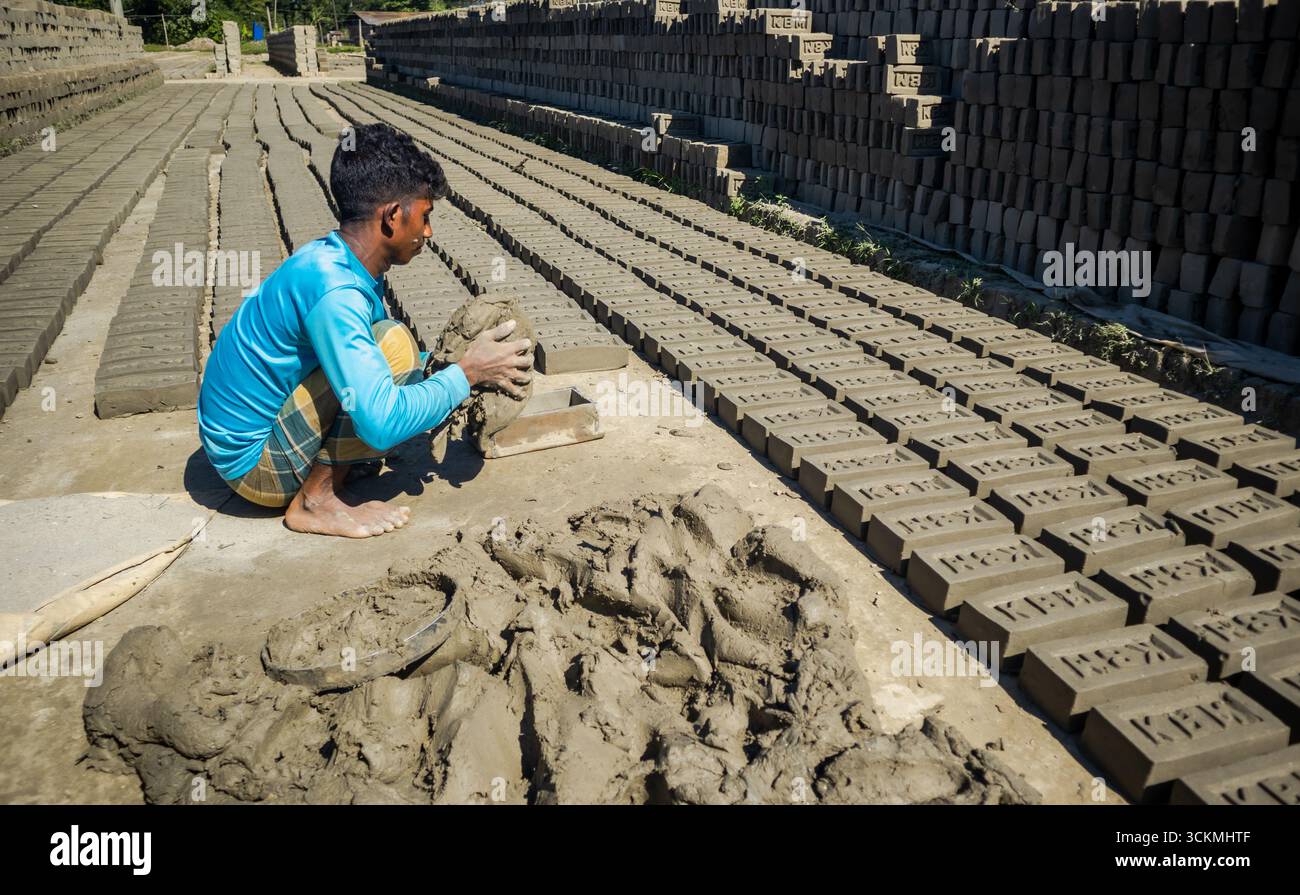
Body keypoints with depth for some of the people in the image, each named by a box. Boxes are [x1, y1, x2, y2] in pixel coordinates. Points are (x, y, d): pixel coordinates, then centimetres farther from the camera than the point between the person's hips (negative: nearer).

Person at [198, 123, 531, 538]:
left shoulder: (336, 260, 2)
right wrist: (466, 373, -20)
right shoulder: (333, 291, -28)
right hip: (254, 462, -10)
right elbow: (383, 423, -33)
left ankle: (321, 488, 9)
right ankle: (315, 501, -10)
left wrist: (450, 362, 2)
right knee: (394, 345, -22)